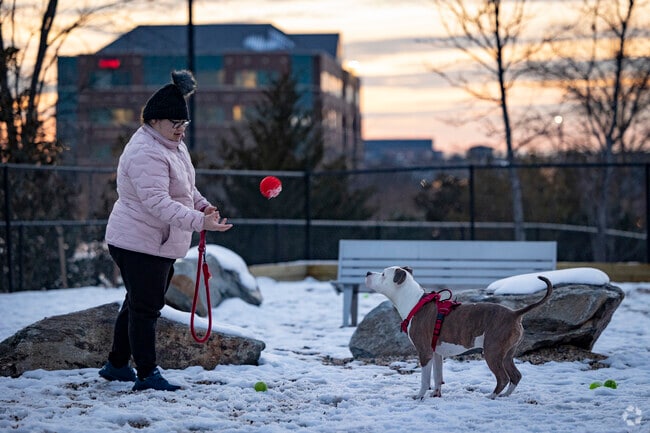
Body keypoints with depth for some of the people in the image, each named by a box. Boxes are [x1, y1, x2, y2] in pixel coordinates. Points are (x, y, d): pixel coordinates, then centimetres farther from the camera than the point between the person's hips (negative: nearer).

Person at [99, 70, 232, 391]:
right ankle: (147, 374, -2)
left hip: (160, 244, 11)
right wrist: (199, 222, -39)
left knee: (139, 304, 18)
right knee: (145, 307, -7)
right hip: (138, 244, -11)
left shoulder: (173, 144, 10)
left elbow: (183, 186, 26)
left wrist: (202, 205, 8)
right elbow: (158, 203, -33)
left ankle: (116, 365, 29)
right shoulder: (146, 153, -24)